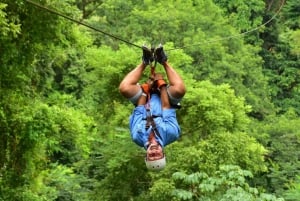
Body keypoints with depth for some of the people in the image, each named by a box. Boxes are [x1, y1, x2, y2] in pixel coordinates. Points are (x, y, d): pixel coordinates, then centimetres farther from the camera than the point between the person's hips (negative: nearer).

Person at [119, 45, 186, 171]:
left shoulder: (138, 137, -36)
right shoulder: (170, 134, -38)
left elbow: (141, 109, -25)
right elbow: (166, 106, -27)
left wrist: (147, 87, -18)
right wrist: (162, 84, -18)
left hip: (146, 98, 0)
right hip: (162, 98, 0)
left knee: (124, 88, -28)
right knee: (180, 90, -33)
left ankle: (145, 63, -7)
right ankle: (164, 62, -10)